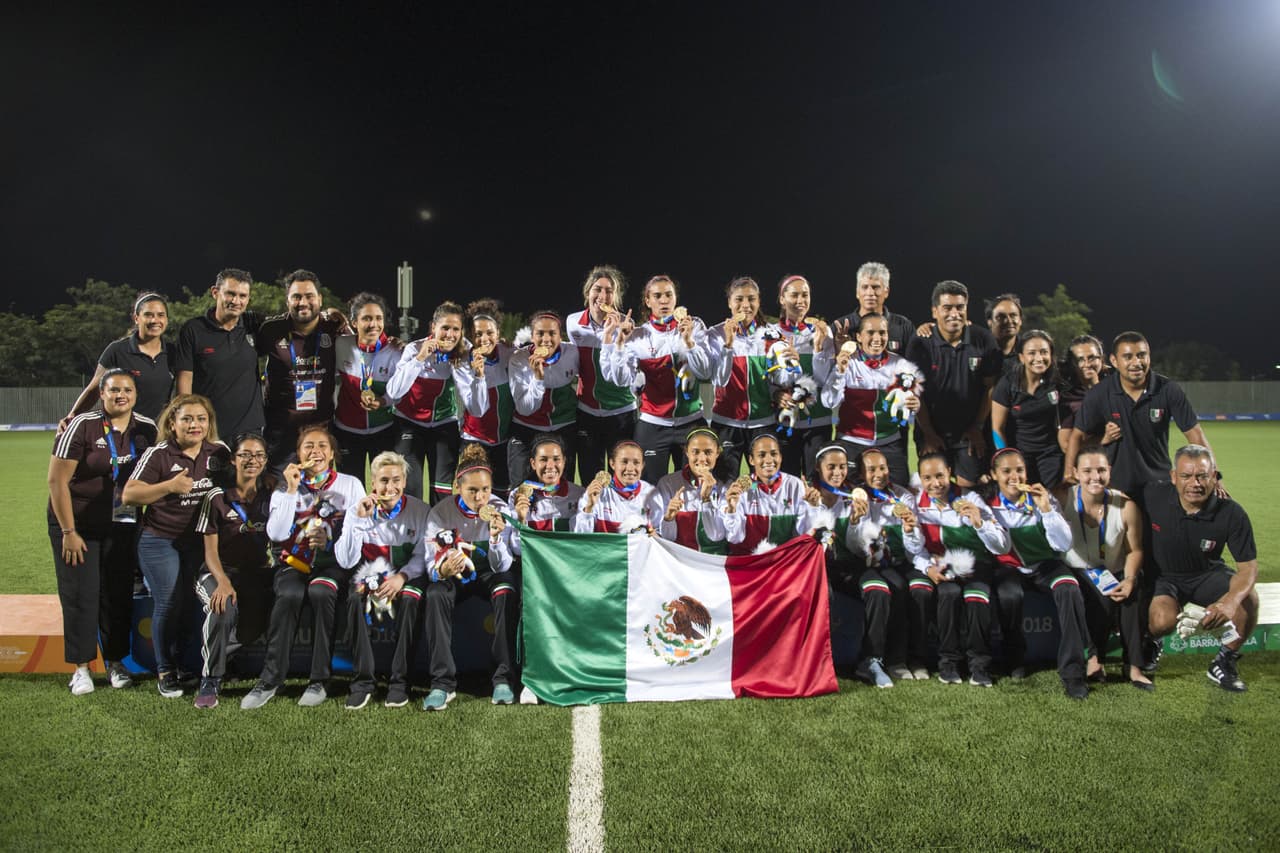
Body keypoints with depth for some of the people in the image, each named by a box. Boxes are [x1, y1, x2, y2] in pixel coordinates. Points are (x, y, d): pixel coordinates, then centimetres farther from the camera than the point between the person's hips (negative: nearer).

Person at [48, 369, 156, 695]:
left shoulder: (147, 429, 0)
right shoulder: (82, 426, -13)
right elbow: (57, 480, -12)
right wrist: (68, 532, -13)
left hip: (122, 525, 3)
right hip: (77, 523, -3)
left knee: (119, 594, 5)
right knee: (80, 595, -1)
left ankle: (116, 663, 20)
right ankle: (81, 668, 12)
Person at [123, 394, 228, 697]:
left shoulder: (219, 453, 4)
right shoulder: (158, 454, -8)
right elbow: (128, 495, -12)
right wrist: (170, 486, -23)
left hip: (200, 543, 3)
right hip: (160, 541, -3)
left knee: (192, 604, 2)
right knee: (169, 604, -6)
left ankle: (184, 665, 18)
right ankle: (165, 671, 11)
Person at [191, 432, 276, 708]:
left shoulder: (270, 495, 7)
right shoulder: (217, 497, -3)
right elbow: (211, 551, -6)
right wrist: (223, 582, -22)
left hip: (258, 574, 3)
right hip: (221, 571, -3)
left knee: (255, 626, -17)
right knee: (224, 609, -33)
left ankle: (211, 651, 15)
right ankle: (210, 681, -15)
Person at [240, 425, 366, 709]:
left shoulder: (350, 485, 10)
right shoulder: (285, 486, 12)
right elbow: (276, 534, -3)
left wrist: (330, 541, -14)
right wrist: (291, 491, -7)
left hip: (333, 563, -1)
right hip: (294, 563, 1)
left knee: (320, 592, -34)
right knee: (289, 595, -33)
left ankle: (320, 680, -24)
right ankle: (270, 679, -21)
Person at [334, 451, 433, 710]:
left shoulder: (420, 511, -5)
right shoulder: (358, 511, -2)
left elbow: (423, 556, -7)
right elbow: (345, 561, -10)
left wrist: (402, 576, -26)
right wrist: (359, 520, -19)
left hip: (407, 575, -1)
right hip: (368, 574, 1)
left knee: (408, 600, -35)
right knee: (355, 599, -32)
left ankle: (399, 682, -25)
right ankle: (362, 681, -24)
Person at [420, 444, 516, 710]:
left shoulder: (499, 510, -16)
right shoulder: (440, 513, -17)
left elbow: (502, 566, -17)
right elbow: (432, 566, -16)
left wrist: (496, 537, -37)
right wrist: (442, 570, -41)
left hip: (488, 573, 0)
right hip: (453, 576, 0)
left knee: (506, 593, -32)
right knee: (435, 595, -32)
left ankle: (503, 678, -25)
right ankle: (443, 683, -28)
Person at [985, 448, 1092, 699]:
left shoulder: (1043, 498, -2)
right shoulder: (989, 504, -2)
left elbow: (1064, 545, -10)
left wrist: (1046, 509, -20)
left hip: (1045, 564, 1)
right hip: (1009, 567, -1)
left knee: (1069, 590, -32)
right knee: (1009, 596, -34)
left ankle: (1072, 671, -25)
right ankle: (1016, 660, -7)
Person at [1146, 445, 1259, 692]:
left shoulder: (1231, 513, -19)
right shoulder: (1153, 496, -20)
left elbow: (1248, 567, -17)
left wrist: (1231, 601, -39)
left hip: (1208, 575, 2)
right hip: (1164, 577, -1)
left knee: (1248, 598, -28)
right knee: (1162, 622, -31)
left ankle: (1225, 662, -2)